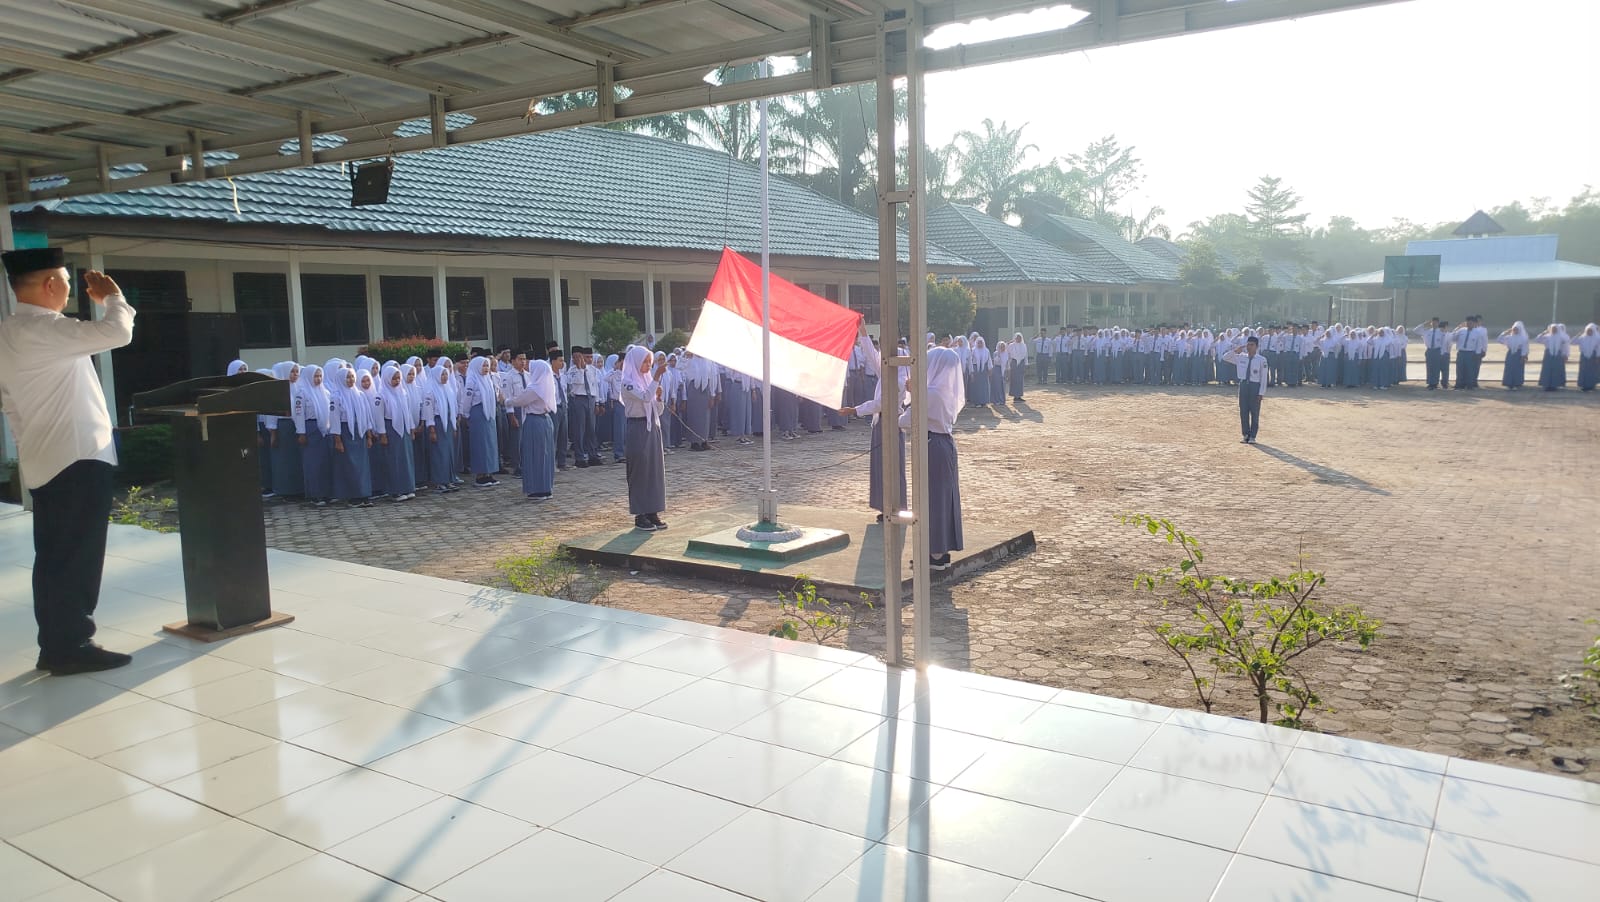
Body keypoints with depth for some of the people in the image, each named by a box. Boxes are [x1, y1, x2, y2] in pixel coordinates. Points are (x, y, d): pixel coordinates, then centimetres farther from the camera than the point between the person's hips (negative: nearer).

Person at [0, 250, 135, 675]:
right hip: (77, 459, -10)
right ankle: (70, 646, 4)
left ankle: (55, 646, 20)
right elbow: (117, 332, -25)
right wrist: (112, 295, -5)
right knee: (78, 557, -3)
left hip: (47, 462, 10)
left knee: (55, 558, 14)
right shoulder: (41, 329, -17)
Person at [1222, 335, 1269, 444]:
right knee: (1243, 412, 7)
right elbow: (1225, 358, 7)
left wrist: (1261, 393, -11)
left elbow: (1263, 378, -6)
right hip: (1243, 385, 4)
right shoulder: (1240, 357, 4)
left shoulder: (1262, 360, -7)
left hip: (1255, 386, -4)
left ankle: (1252, 436, 12)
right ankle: (1245, 435, 18)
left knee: (1254, 413, 3)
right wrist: (1235, 351, -6)